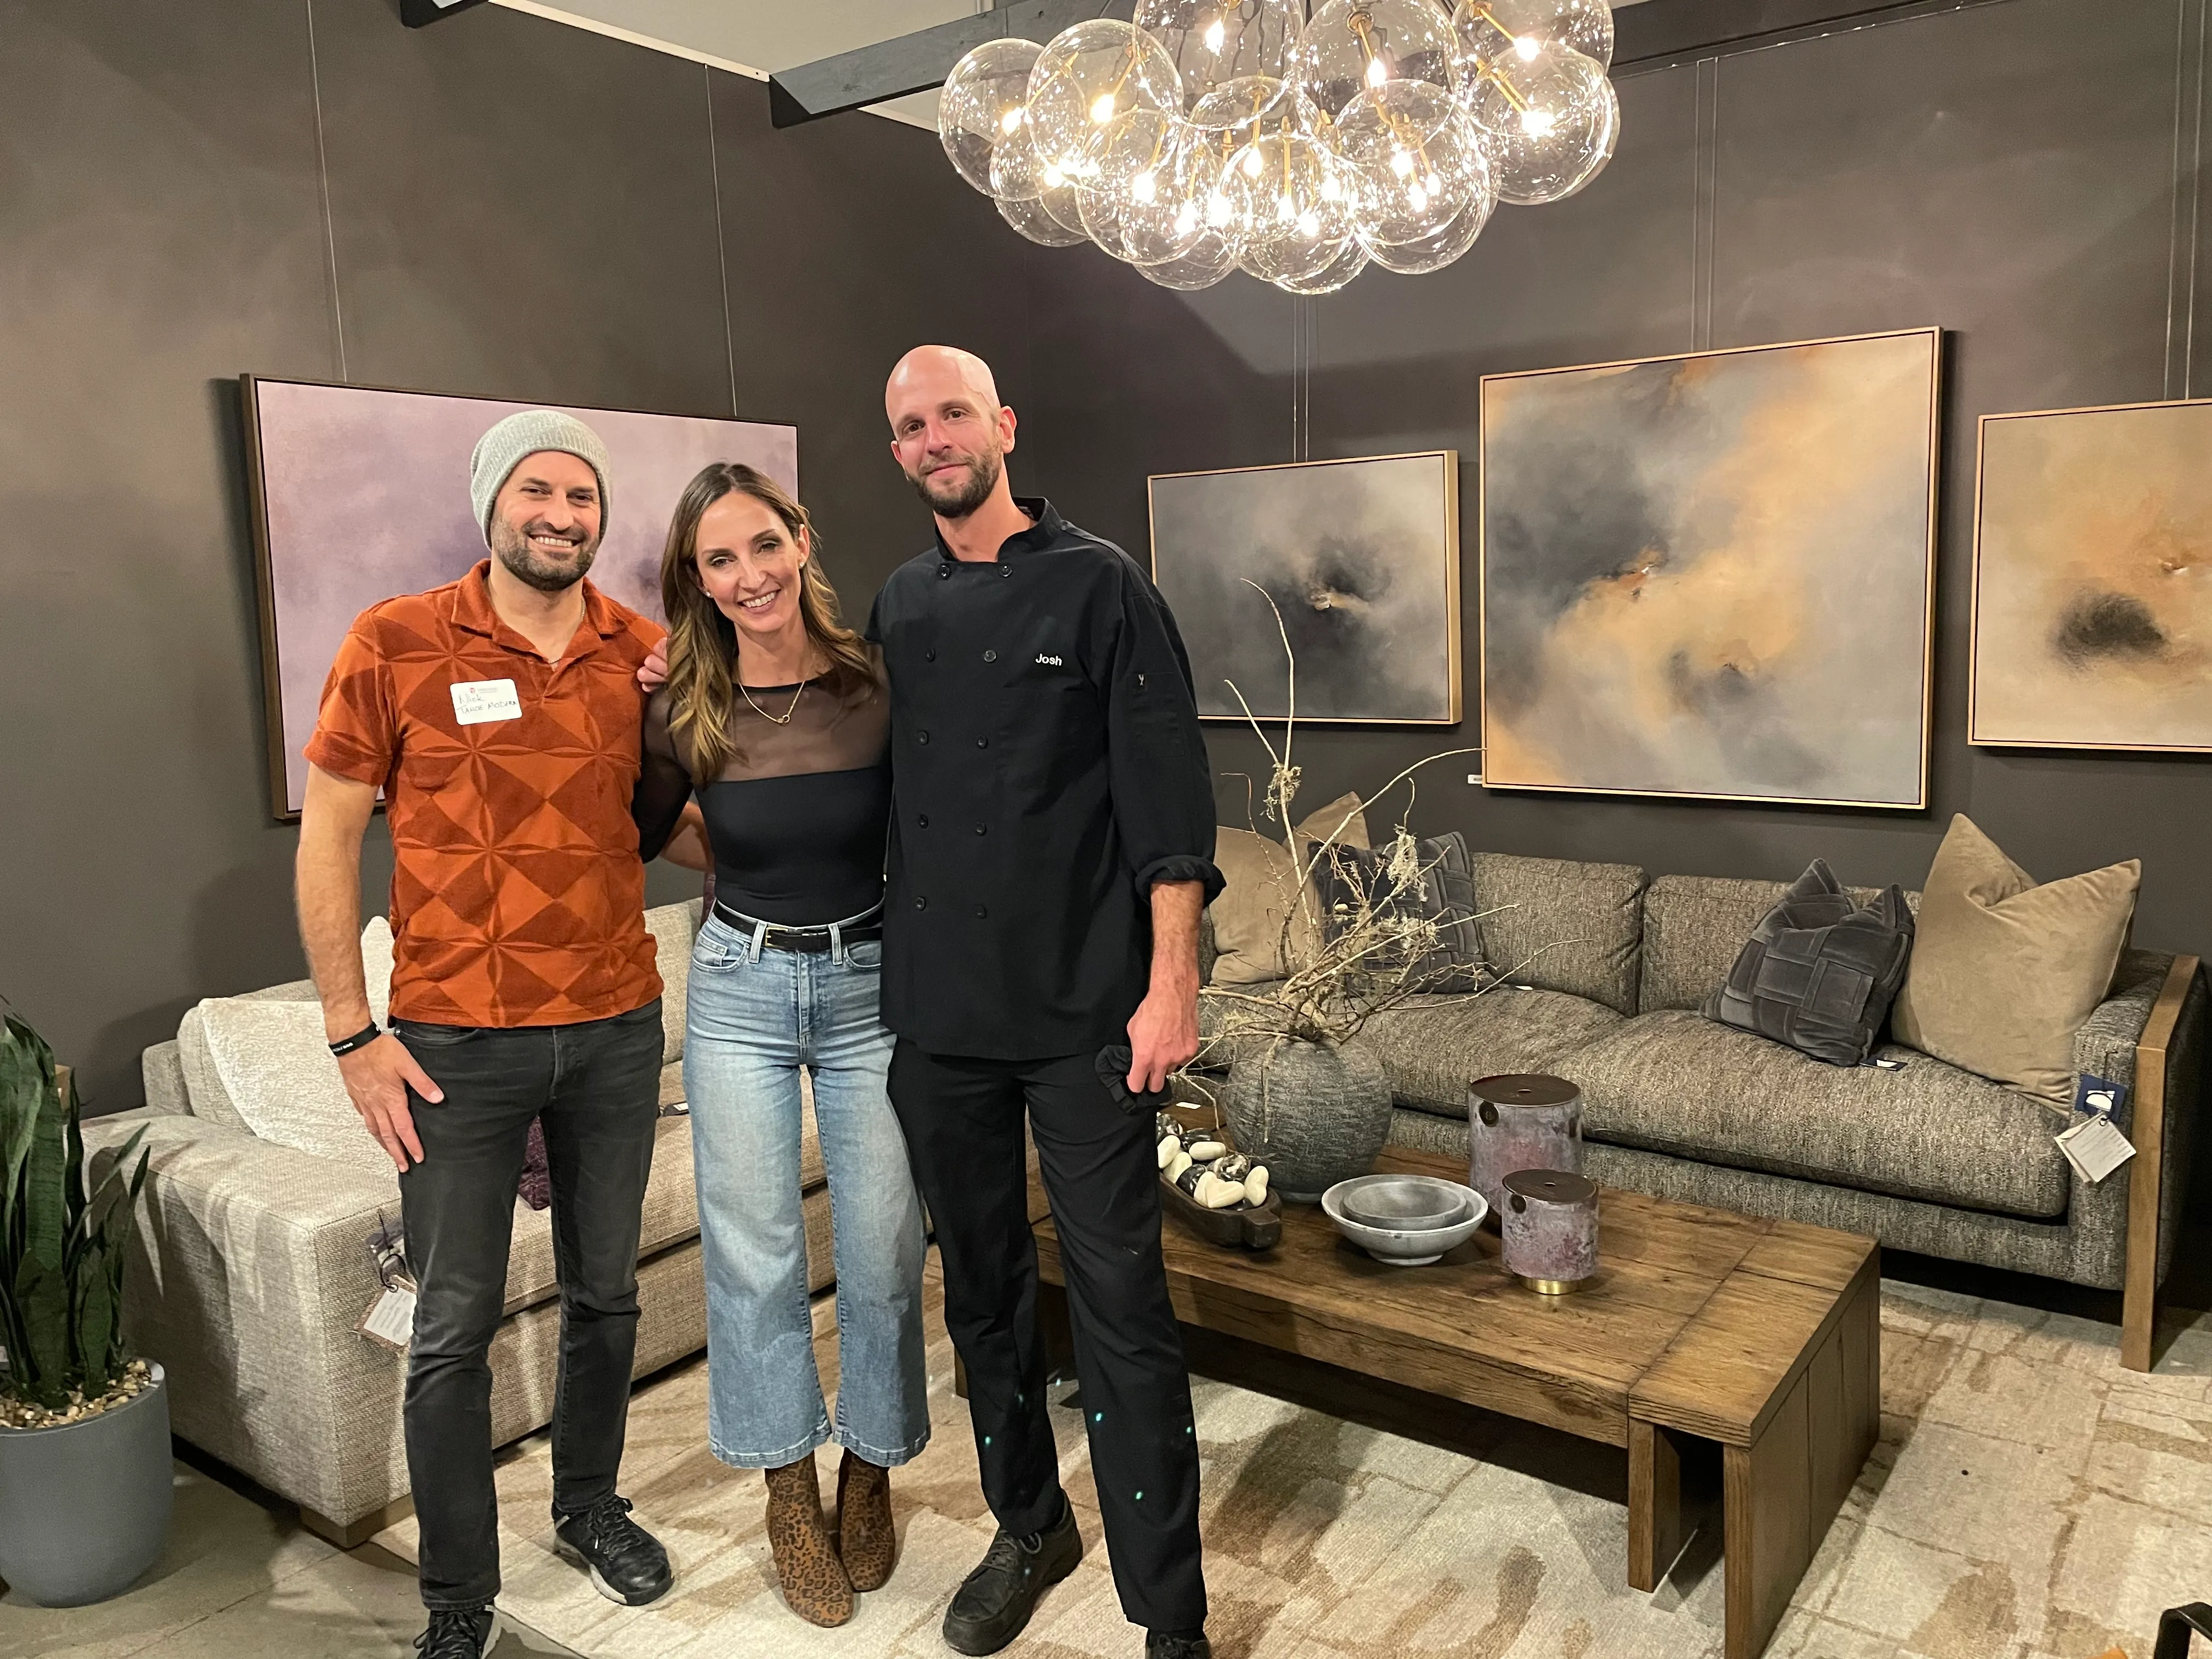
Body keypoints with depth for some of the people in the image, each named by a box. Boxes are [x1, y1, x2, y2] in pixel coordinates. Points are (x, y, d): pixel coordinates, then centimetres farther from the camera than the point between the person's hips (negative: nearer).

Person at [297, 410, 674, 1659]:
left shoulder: (647, 653, 2)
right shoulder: (397, 645, -7)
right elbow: (327, 837, -3)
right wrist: (353, 1032, -6)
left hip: (617, 1029, 3)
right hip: (457, 1042, -3)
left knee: (606, 1292, 17)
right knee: (455, 1327, 6)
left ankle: (590, 1504, 40)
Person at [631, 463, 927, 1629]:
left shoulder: (878, 685, -11)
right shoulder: (683, 714, -7)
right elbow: (636, 841, 9)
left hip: (874, 984, -1)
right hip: (740, 989, 1)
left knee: (883, 1252, 8)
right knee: (754, 1255, 9)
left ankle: (869, 1473, 33)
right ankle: (790, 1490, 30)